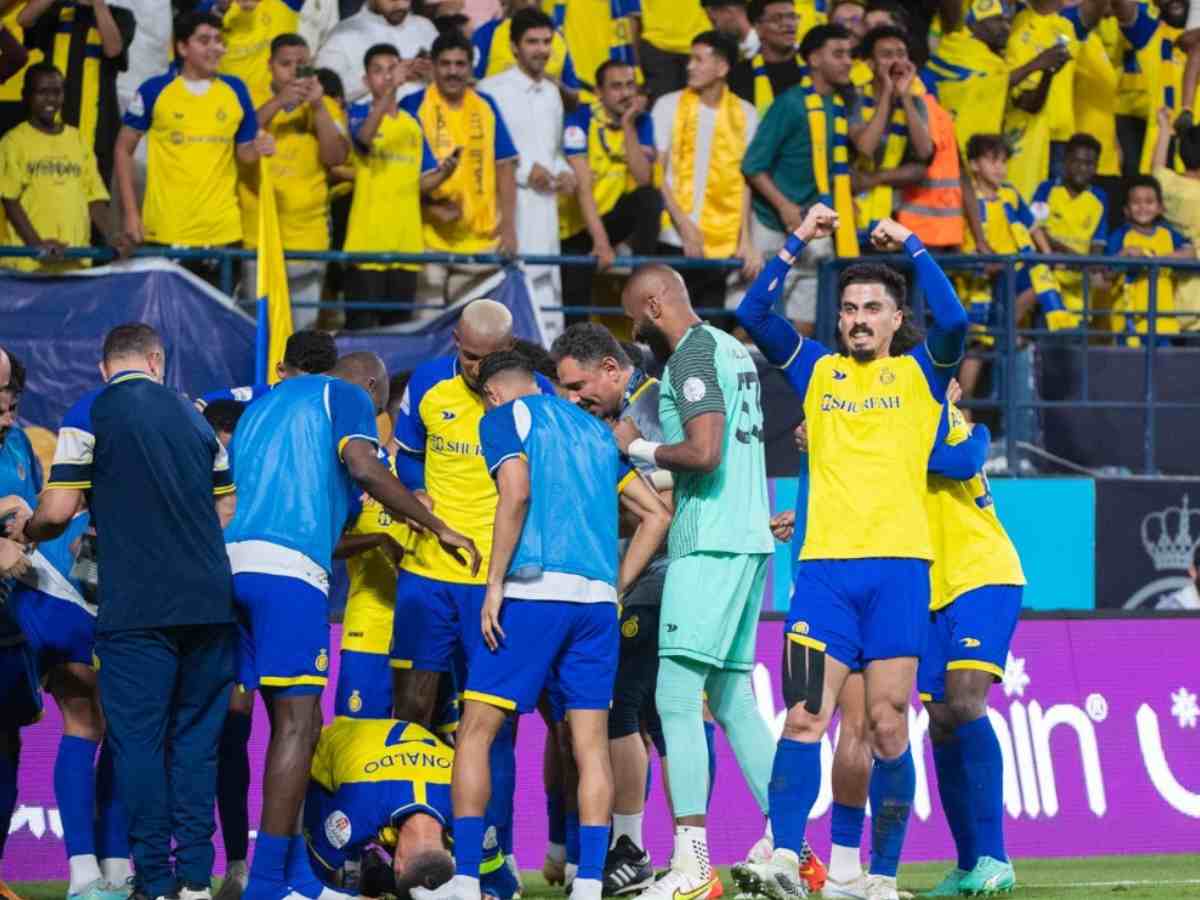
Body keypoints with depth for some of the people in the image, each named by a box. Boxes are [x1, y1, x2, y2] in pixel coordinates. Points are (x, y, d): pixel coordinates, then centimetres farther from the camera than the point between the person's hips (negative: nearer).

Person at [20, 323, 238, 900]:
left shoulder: (90, 413, -2)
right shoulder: (193, 415, 14)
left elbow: (58, 511, -7)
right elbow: (227, 511, 19)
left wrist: (29, 533, 14)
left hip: (136, 607, -4)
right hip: (208, 602, 4)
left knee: (139, 742, 0)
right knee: (197, 741, 11)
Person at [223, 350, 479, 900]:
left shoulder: (263, 407, 32)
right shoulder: (347, 396, 8)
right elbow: (362, 469, -10)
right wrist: (438, 529, -2)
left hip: (235, 562, 8)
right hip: (288, 570, -8)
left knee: (292, 720, 14)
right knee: (297, 724, -7)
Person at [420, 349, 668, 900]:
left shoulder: (504, 417, 6)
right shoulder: (593, 429, 24)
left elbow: (517, 492, -12)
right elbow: (656, 515, 21)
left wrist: (495, 583, -11)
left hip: (533, 589, -5)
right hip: (598, 597, 5)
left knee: (476, 734, 2)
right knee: (590, 744, 4)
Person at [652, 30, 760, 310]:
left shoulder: (744, 114, 9)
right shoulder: (669, 106, 4)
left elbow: (744, 181, 8)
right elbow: (655, 172, 1)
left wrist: (745, 240, 1)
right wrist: (683, 224, -9)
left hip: (724, 245, 2)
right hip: (676, 239, -2)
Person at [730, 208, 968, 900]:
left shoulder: (921, 372, 11)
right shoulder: (816, 370, 17)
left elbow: (955, 321, -8)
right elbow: (753, 314, 7)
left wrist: (911, 245, -3)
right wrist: (799, 242, 2)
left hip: (899, 564, -1)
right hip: (825, 565, 1)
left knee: (888, 727, -2)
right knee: (805, 715, -11)